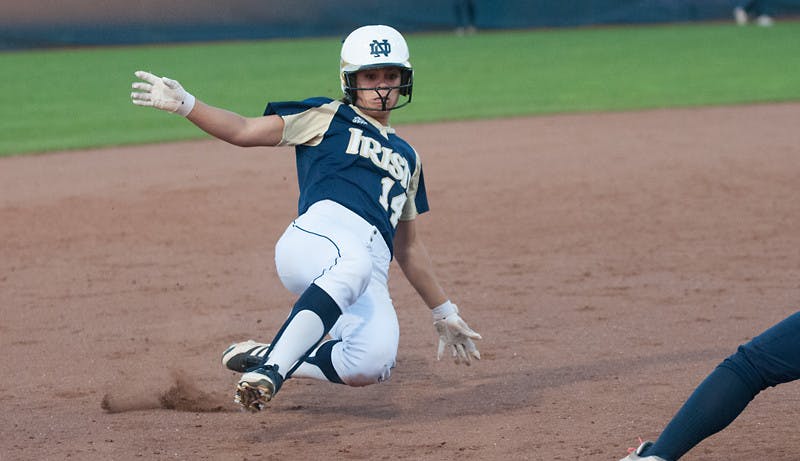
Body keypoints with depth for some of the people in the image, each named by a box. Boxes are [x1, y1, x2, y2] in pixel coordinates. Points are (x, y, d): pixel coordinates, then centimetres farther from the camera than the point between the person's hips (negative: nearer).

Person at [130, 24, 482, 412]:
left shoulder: (406, 157, 35)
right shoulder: (328, 118, 20)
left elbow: (408, 248, 39)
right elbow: (245, 131, 8)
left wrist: (443, 313, 37)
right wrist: (184, 104, -7)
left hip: (373, 268, 5)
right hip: (320, 233, -5)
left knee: (374, 362, -26)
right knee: (354, 263, -43)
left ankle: (265, 357, -3)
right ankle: (271, 367, -43)